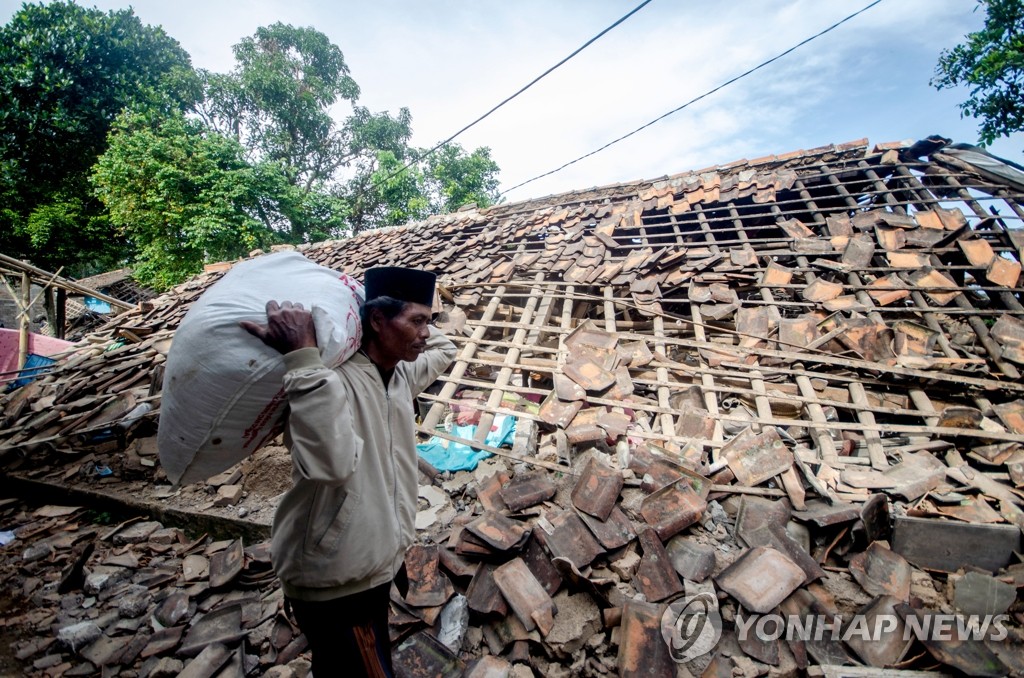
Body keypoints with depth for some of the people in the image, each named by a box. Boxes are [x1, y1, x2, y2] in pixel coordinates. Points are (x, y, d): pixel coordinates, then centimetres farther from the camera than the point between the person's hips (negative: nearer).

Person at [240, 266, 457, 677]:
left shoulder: (401, 374, 0)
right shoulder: (333, 379, -27)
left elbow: (444, 350, 18)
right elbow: (332, 460, -45)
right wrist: (303, 357, -45)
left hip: (375, 565, 8)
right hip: (334, 582, -8)